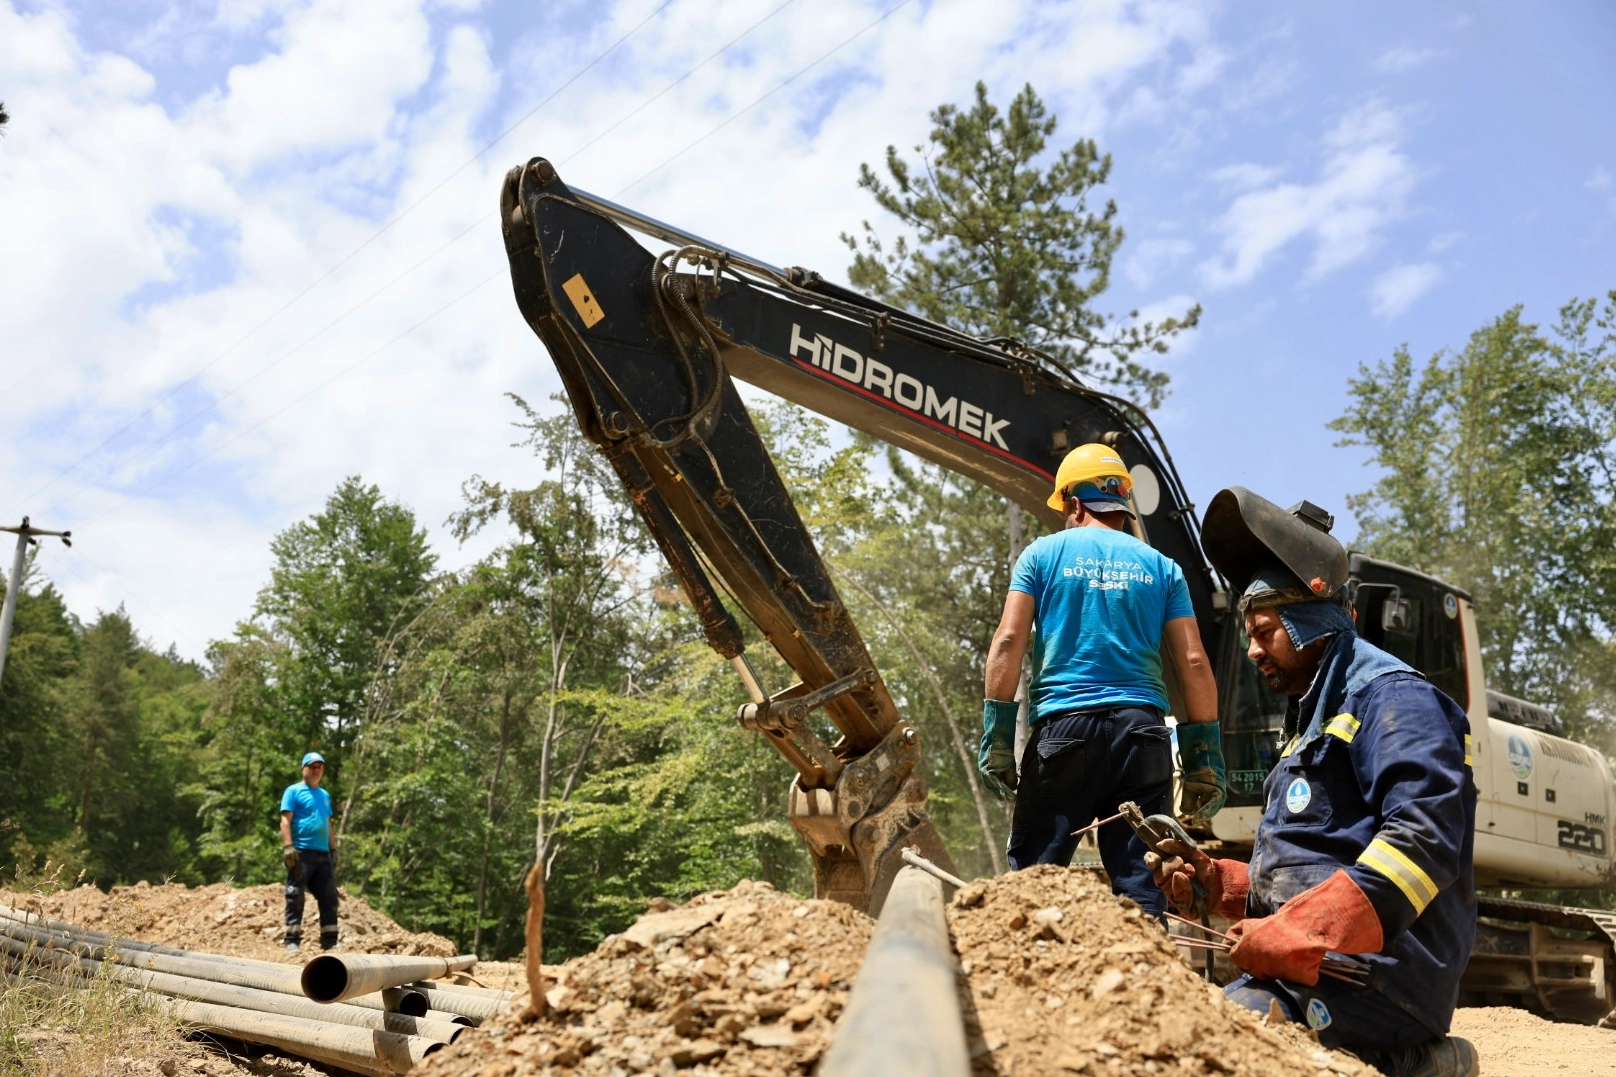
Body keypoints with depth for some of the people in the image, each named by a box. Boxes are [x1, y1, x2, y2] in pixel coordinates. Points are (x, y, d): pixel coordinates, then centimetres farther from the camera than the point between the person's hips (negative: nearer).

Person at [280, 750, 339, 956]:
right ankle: (292, 941, -2)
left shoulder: (325, 795, 22)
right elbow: (285, 820, -7)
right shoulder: (294, 791, 1)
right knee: (295, 898, -5)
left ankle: (330, 941, 9)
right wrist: (288, 846, -18)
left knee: (329, 898, 5)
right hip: (301, 853, -7)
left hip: (323, 854, 7)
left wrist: (333, 850, 18)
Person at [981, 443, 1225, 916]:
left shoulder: (1043, 554, 9)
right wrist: (1204, 759, 9)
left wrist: (996, 737, -2)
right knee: (1141, 886, 2)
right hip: (1143, 730, 3)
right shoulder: (1162, 567, 16)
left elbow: (1008, 642, -1)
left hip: (1064, 729, -2)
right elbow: (1194, 663, 8)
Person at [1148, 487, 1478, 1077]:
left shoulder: (1388, 696, -6)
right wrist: (1215, 879, 11)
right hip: (1306, 967, 10)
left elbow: (1425, 841, -22)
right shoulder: (1314, 717, 25)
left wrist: (1286, 937, -22)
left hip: (1366, 978, -10)